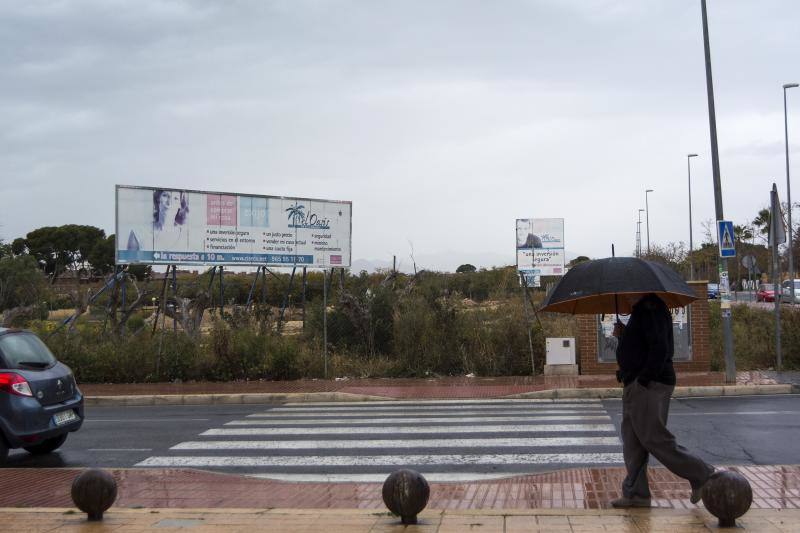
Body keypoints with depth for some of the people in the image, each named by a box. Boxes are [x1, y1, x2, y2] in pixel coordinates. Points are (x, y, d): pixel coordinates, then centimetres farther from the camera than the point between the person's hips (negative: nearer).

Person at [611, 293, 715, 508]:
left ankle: (702, 475, 3)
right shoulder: (642, 311, 18)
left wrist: (643, 379, -23)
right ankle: (635, 493, 13)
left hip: (648, 386, -11)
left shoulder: (651, 310, -14)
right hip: (637, 386, 11)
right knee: (632, 441, 10)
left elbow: (660, 348, -23)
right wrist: (623, 335, 9)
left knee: (654, 438, -8)